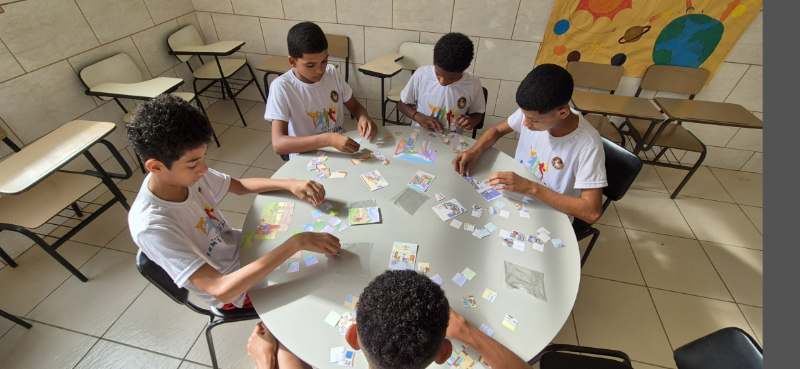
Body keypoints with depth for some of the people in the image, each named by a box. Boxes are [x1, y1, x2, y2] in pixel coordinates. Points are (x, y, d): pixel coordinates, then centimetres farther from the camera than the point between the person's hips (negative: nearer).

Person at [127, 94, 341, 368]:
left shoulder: (184, 172, -15)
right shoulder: (150, 226, -33)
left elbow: (240, 185, 2)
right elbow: (221, 290, -37)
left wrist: (289, 184, -16)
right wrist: (296, 243, -43)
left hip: (242, 247, 6)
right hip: (234, 292, -6)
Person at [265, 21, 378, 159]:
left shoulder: (332, 72, -1)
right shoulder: (281, 87, -15)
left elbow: (355, 106, 10)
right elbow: (278, 144, -23)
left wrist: (363, 117, -13)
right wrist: (327, 139, -35)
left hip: (341, 152, 4)